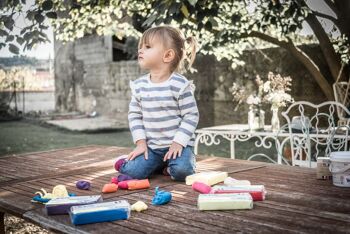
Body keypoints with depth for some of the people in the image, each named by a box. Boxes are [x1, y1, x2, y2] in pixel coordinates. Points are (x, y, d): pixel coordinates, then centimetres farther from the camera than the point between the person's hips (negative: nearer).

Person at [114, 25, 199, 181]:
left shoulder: (180, 84, -13)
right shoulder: (139, 85, 2)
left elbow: (191, 115, -11)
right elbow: (134, 114, 7)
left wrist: (178, 143, -16)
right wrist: (140, 142, -3)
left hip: (177, 144, -4)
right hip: (151, 145, 4)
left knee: (181, 171, -30)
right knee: (133, 171, -16)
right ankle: (159, 163, 13)